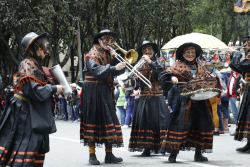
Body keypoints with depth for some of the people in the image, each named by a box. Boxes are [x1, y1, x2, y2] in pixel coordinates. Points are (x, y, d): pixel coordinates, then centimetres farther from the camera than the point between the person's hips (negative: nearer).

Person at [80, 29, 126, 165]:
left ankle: (109, 155, 9)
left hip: (106, 92, 7)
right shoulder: (92, 55, -7)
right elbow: (97, 71, -24)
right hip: (93, 92, -7)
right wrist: (113, 68, -30)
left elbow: (119, 71, 6)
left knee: (109, 120, 5)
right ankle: (92, 155, 2)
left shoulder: (108, 54, 14)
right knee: (93, 119, -4)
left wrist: (115, 59, -10)